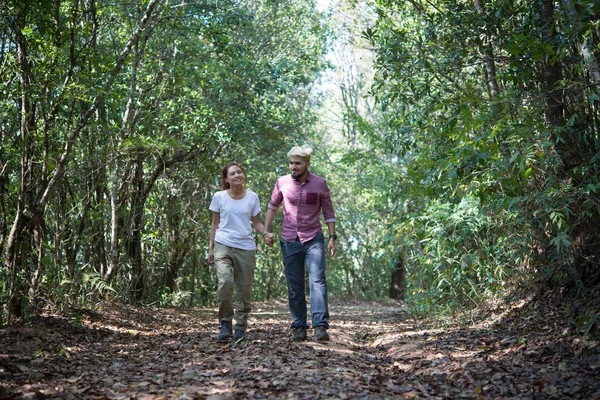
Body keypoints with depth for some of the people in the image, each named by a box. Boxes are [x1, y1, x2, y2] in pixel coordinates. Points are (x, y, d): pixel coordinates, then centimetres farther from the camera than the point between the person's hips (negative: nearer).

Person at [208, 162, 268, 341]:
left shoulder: (252, 197, 3)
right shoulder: (219, 197, 1)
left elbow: (256, 222, 9)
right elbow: (215, 223, 8)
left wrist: (266, 233, -11)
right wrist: (210, 247, 6)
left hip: (245, 247, 2)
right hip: (223, 245, -2)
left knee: (244, 289, 4)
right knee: (225, 281, -23)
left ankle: (240, 327, 19)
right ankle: (225, 323, -8)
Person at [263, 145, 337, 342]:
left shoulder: (320, 184, -4)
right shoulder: (282, 182, 0)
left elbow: (328, 211, 3)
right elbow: (272, 207, 13)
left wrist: (332, 237, -3)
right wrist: (266, 231, 6)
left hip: (314, 239, -2)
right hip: (289, 241, 2)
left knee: (317, 280, -16)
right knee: (294, 286, 6)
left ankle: (321, 326, -20)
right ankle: (299, 327, 14)